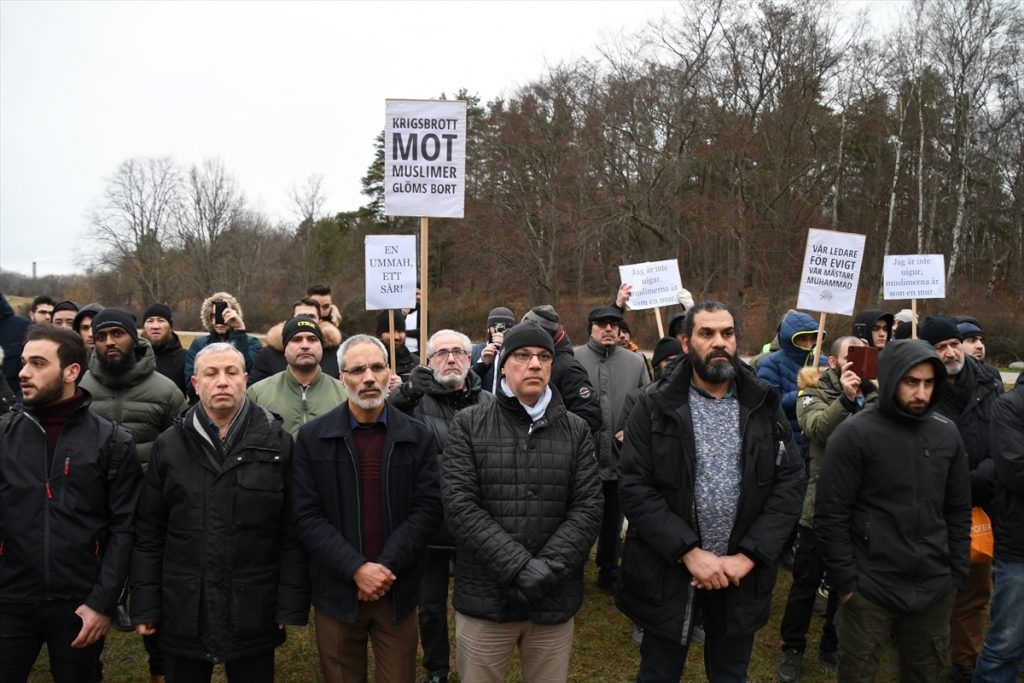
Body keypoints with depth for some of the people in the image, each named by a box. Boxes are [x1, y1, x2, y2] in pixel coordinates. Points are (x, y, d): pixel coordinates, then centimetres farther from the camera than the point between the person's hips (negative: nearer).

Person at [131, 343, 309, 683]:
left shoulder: (277, 443, -3)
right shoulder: (169, 445, 3)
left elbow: (293, 533, -3)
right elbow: (148, 535, 4)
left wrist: (292, 604, -6)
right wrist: (145, 607, 1)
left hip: (255, 615, -1)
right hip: (182, 613, 1)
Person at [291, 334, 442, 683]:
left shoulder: (418, 437, 0)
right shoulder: (312, 438, -2)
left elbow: (427, 509, -6)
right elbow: (306, 516, -7)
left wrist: (387, 567, -16)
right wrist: (356, 569, -16)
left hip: (397, 590, 0)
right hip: (337, 590, 0)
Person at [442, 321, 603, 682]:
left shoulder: (576, 431, 6)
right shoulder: (468, 425, -1)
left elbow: (588, 507, -1)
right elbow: (460, 505, -10)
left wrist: (550, 567, -14)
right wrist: (519, 565, -17)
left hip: (554, 599, 2)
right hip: (485, 598, -1)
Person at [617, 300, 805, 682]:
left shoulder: (764, 405, 0)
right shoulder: (655, 407, -8)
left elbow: (790, 483, -4)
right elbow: (634, 488, -13)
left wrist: (748, 555, -12)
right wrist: (689, 551, -19)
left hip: (741, 573, 2)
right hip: (669, 571, -2)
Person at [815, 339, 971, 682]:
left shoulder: (947, 433, 3)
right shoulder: (854, 434, -12)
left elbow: (959, 511, 11)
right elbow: (830, 515, -11)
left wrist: (956, 573, 8)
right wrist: (846, 582, -11)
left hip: (935, 590, 5)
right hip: (870, 590, -4)